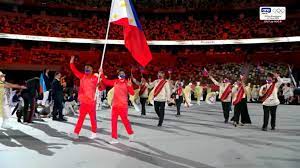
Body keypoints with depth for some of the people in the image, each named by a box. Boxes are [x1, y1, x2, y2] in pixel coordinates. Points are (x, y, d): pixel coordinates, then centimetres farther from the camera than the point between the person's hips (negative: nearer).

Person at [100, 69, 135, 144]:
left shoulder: (127, 83, -6)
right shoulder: (115, 82, 5)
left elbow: (132, 93, -15)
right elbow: (106, 82, 13)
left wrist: (130, 86, -30)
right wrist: (102, 74, 7)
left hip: (123, 105, -4)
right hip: (115, 105, 4)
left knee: (125, 120, 2)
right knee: (114, 121, 6)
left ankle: (131, 134, 28)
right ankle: (114, 138, 15)